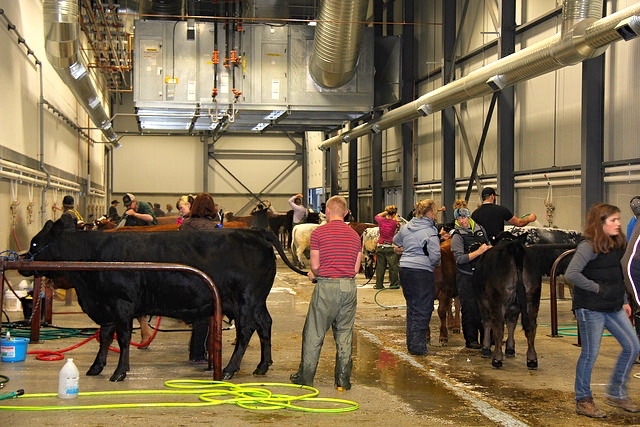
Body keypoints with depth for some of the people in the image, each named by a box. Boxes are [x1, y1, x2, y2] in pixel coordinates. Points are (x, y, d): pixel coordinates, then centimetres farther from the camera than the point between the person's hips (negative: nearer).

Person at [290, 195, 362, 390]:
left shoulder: (318, 233, -4)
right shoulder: (355, 235, 9)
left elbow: (315, 266, -4)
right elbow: (356, 268, 7)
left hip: (327, 286, -4)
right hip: (349, 286, 4)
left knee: (314, 333, 6)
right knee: (344, 334, 10)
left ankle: (305, 376, 14)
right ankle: (343, 379, 11)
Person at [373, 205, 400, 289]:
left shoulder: (381, 220, -2)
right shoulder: (394, 223, -10)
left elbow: (376, 217, 20)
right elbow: (398, 225, 14)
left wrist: (385, 212, 22)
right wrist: (396, 217, 25)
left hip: (380, 247, 3)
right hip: (390, 247, -3)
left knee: (380, 266, 10)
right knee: (393, 266, 6)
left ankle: (379, 284, 13)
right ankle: (394, 284, 10)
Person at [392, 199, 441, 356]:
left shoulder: (406, 227, 9)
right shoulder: (430, 232, -12)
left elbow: (396, 241, 26)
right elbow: (435, 256, -18)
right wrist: (435, 264, 3)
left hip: (404, 269, 7)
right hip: (422, 272, -7)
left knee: (411, 307, 18)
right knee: (422, 310, 1)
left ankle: (411, 342, 24)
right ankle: (417, 346, 1)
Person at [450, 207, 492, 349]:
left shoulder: (480, 230, 8)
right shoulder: (457, 236, -8)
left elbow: (489, 245, 26)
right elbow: (459, 259, -18)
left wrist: (489, 248, 4)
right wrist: (478, 252, -24)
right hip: (466, 277, -5)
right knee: (469, 308, -4)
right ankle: (471, 340, 4)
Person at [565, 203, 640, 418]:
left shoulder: (617, 245, 10)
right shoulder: (588, 247, -16)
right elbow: (571, 274, -26)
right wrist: (596, 288, -19)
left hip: (613, 307, 8)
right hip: (590, 308, -8)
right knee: (590, 352, -1)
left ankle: (616, 393, 20)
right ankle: (583, 401, 13)